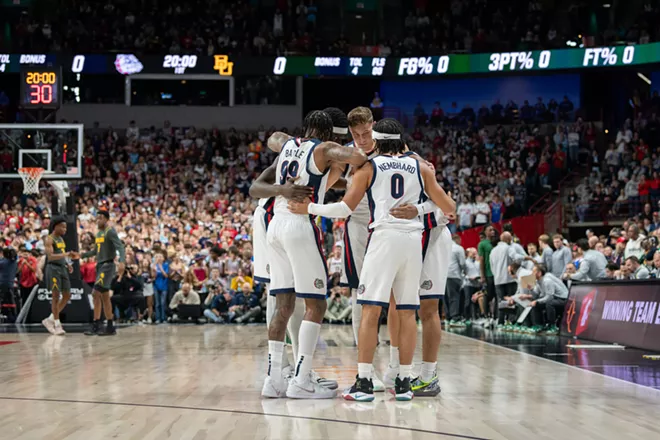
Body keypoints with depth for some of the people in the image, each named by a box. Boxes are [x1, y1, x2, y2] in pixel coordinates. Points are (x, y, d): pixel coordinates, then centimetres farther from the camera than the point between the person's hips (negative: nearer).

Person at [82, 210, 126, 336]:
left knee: (96, 293, -15)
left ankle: (96, 326, -11)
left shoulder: (110, 232, -10)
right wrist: (81, 255, 24)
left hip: (107, 265, -9)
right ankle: (110, 327, 11)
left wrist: (122, 262, -37)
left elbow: (120, 247, -21)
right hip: (100, 265, 9)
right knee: (104, 296, 8)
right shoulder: (98, 233, 17)